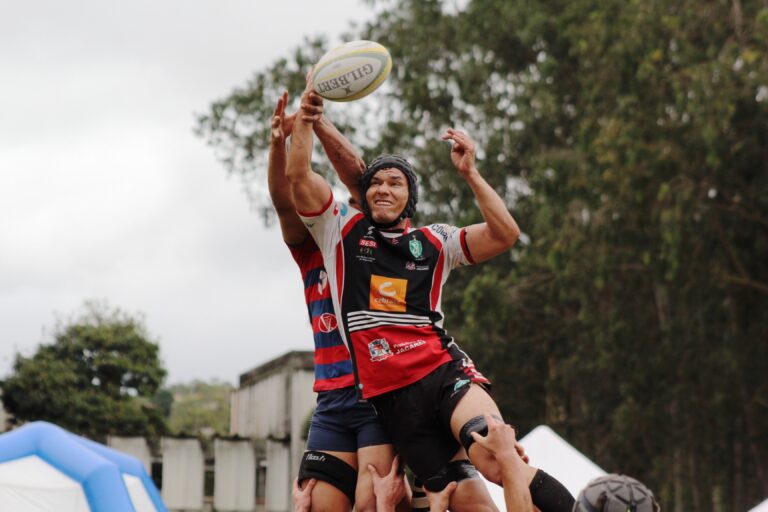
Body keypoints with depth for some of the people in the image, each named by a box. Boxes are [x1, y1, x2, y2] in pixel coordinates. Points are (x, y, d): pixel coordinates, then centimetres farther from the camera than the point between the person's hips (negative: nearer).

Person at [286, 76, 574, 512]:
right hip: (388, 393, 0)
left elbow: (505, 234, 2)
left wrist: (469, 172, -2)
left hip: (444, 371, 0)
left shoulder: (434, 242, 13)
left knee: (497, 459, -31)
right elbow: (300, 176, 4)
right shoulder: (342, 229, 14)